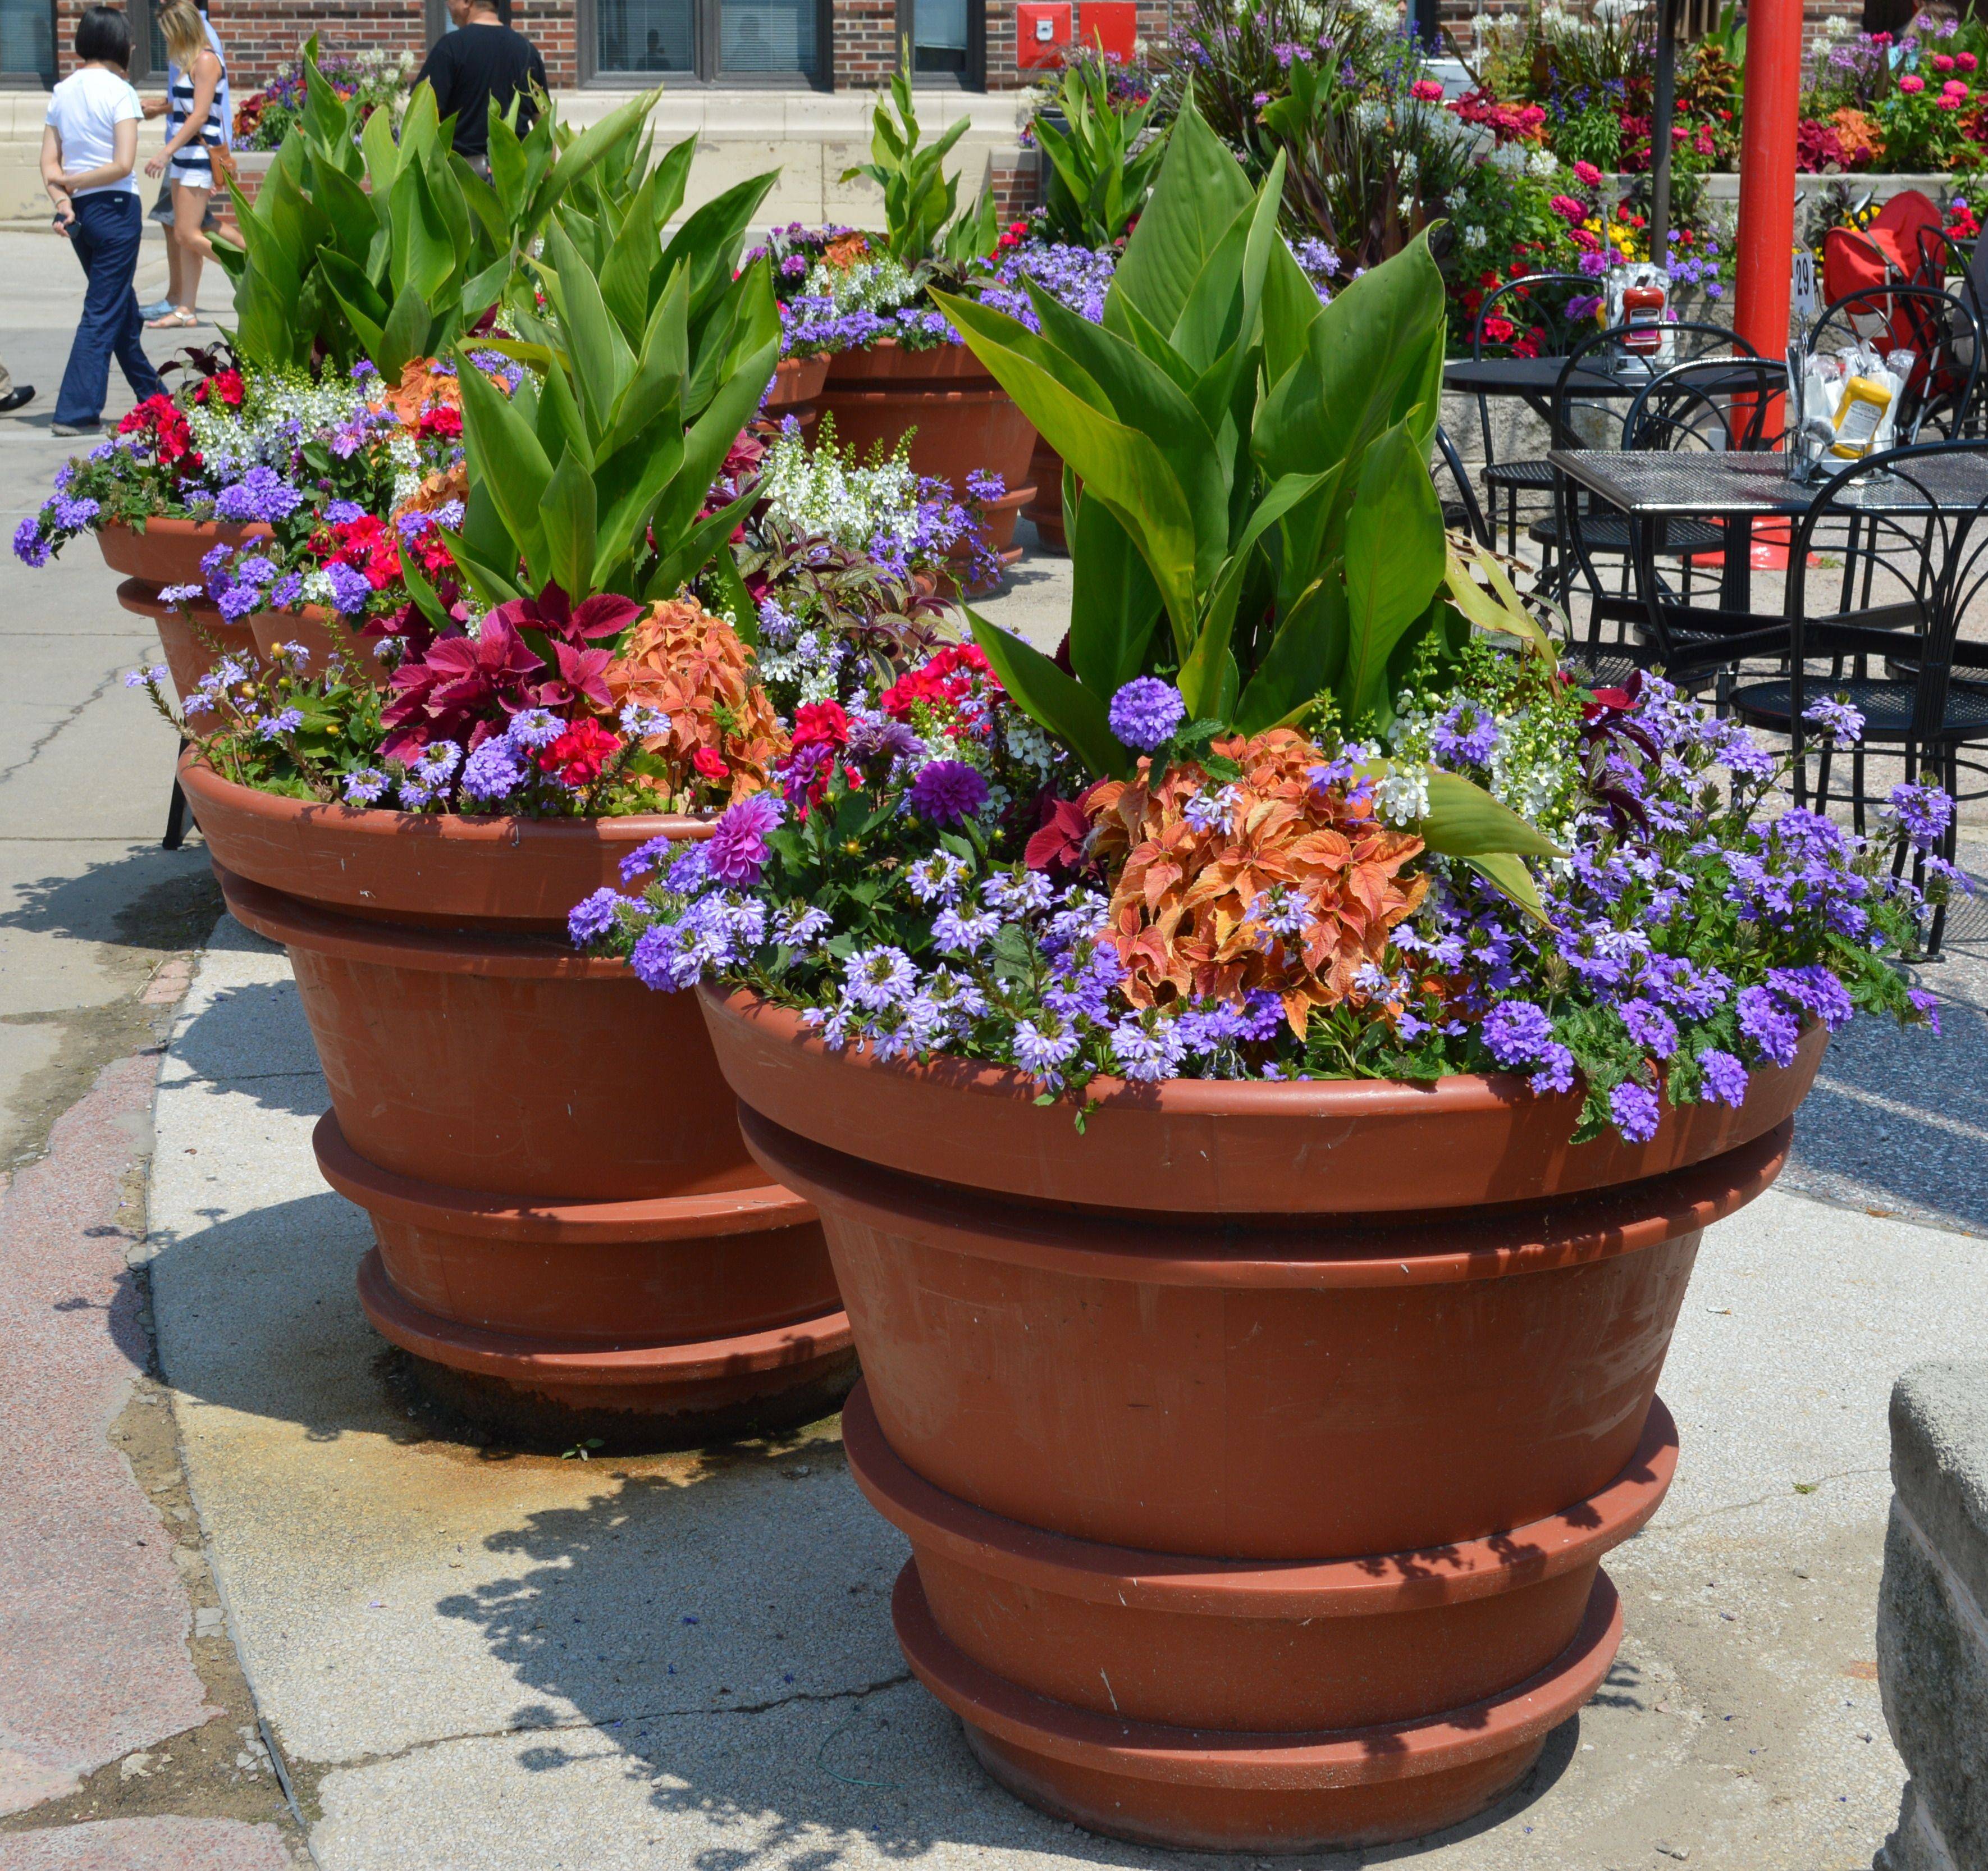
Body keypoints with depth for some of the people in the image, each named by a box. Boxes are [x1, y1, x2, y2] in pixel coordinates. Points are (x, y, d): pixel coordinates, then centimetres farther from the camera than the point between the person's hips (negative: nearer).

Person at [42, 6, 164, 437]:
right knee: (103, 314, -2)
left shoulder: (62, 92, 8)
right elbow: (123, 165, -18)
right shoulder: (118, 91, -11)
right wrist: (71, 182, -7)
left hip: (79, 211, 7)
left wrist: (63, 201, -9)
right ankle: (76, 414, -6)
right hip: (115, 208, -7)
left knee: (124, 310, 19)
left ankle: (153, 397, 32)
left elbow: (49, 162, 3)